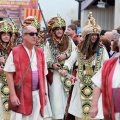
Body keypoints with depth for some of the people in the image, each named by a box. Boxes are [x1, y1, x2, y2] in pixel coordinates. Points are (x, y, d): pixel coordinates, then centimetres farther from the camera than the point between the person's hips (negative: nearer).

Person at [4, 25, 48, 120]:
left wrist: (44, 93, 11)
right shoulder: (15, 52, -4)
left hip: (37, 94, 4)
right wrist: (13, 94, -12)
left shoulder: (40, 52, 10)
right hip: (21, 94, -4)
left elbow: (43, 74, 14)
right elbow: (9, 74, -7)